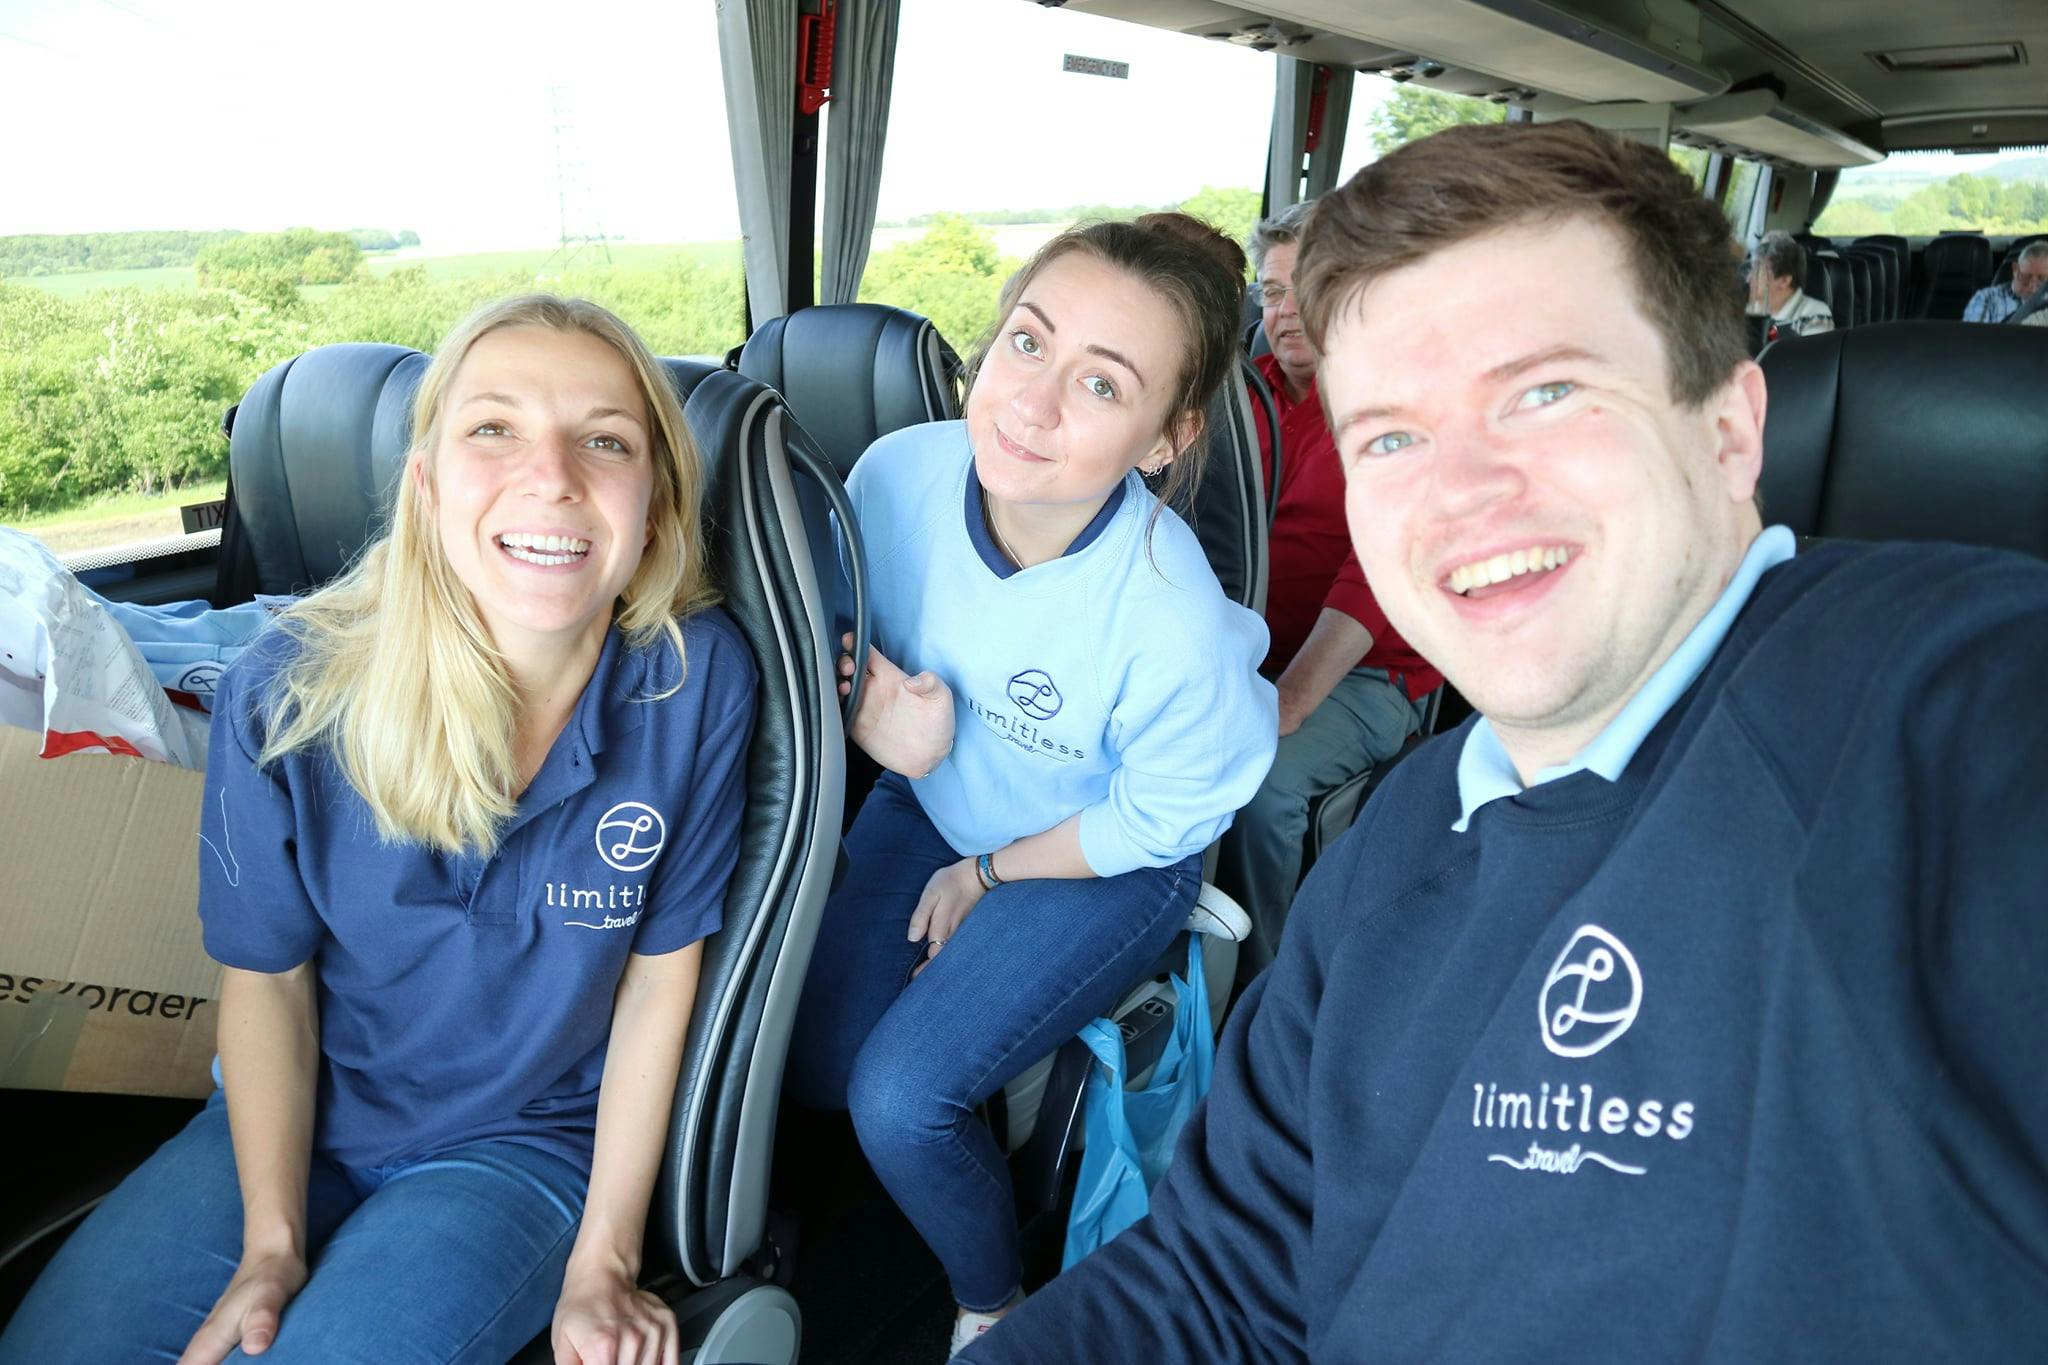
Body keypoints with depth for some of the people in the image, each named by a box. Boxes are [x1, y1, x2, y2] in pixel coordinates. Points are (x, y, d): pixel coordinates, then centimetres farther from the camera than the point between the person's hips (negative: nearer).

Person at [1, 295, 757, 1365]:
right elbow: (266, 973, -5)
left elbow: (660, 969, -13)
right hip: (303, 1116, 3)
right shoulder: (285, 697, -19)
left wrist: (603, 1261, -9)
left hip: (529, 1142, -2)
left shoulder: (696, 684, -23)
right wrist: (271, 1245, -7)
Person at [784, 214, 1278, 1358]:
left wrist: (984, 877, -6)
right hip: (933, 800, 5)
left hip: (1107, 864, -5)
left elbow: (1159, 815, -17)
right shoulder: (900, 474, -23)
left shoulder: (1173, 623, -37)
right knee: (813, 1063, 1)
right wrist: (886, 722, -25)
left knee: (899, 1096, -14)